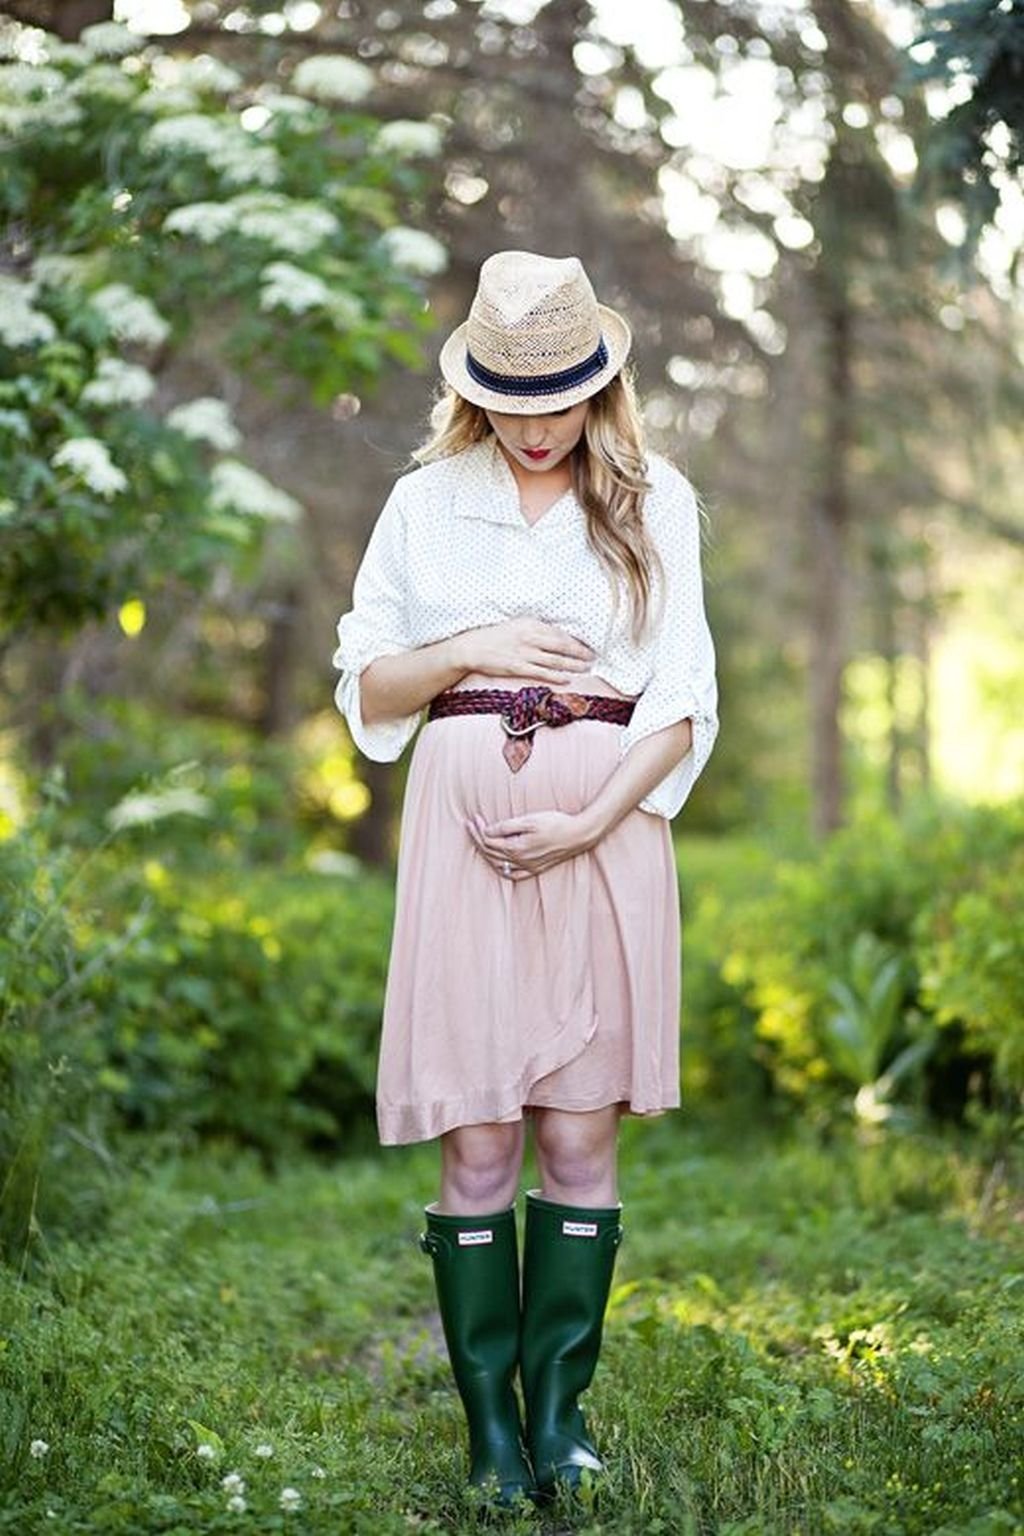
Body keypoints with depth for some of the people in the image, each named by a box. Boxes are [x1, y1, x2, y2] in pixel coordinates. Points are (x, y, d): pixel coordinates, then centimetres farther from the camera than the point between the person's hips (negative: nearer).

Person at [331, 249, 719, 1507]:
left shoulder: (655, 502, 7)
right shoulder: (425, 502, 10)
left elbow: (684, 703, 2)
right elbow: (365, 691, 12)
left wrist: (589, 824, -10)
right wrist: (468, 651, -6)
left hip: (609, 825, 0)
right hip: (463, 822, 0)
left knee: (580, 1132, 1)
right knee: (478, 1141, -1)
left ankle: (559, 1399, 12)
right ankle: (488, 1415, 9)